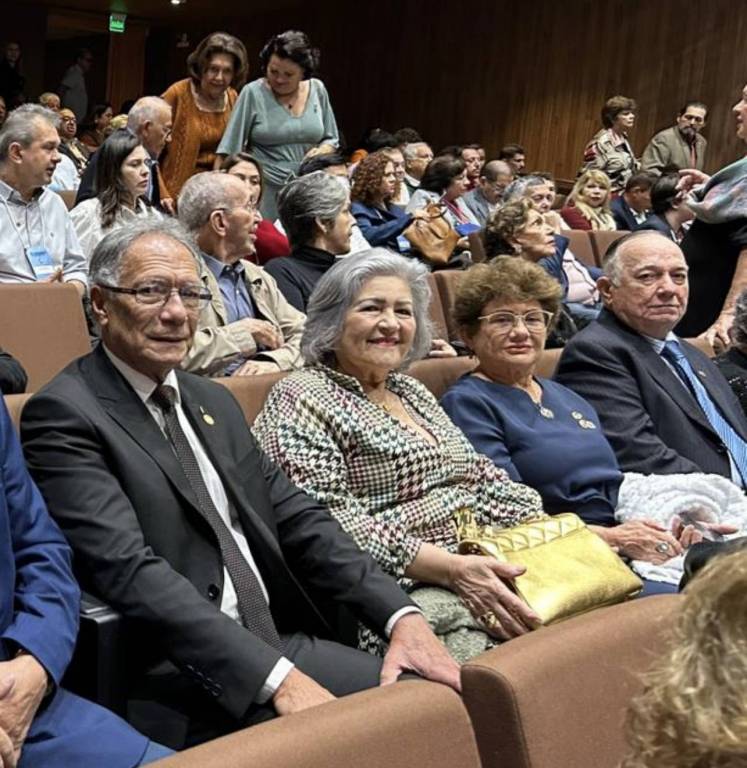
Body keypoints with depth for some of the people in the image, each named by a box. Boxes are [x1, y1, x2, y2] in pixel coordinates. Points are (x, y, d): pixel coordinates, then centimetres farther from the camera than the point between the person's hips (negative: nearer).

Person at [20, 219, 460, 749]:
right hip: (178, 683, -7)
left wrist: (401, 615, -5)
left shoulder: (214, 401, 15)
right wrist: (276, 678, -26)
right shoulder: (63, 415, -9)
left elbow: (296, 518, 9)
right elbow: (129, 571, -20)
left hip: (280, 643, 7)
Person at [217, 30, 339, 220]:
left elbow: (332, 140, 17)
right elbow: (229, 149, -3)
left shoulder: (317, 90, 6)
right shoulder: (253, 93, -4)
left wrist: (321, 151, -5)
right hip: (266, 192, -3)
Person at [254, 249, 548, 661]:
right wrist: (451, 569, -23)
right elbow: (333, 525, -15)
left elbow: (481, 476, 19)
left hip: (485, 566, 8)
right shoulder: (301, 398, -3)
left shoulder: (412, 392, 22)